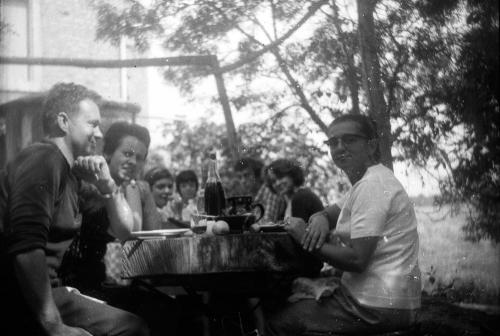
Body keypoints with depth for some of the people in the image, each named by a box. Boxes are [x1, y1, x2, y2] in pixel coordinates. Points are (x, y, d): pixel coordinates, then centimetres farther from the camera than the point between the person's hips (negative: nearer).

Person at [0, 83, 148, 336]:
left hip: (43, 289, 10)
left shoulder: (68, 174, 17)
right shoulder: (43, 160, -12)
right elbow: (26, 249, -25)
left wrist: (107, 185, 4)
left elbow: (124, 230, 22)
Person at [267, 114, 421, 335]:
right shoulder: (369, 181, 15)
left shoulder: (371, 186, -18)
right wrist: (321, 219, -5)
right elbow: (330, 213, 20)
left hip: (377, 308, -10)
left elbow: (357, 260, -24)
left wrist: (306, 236, -14)